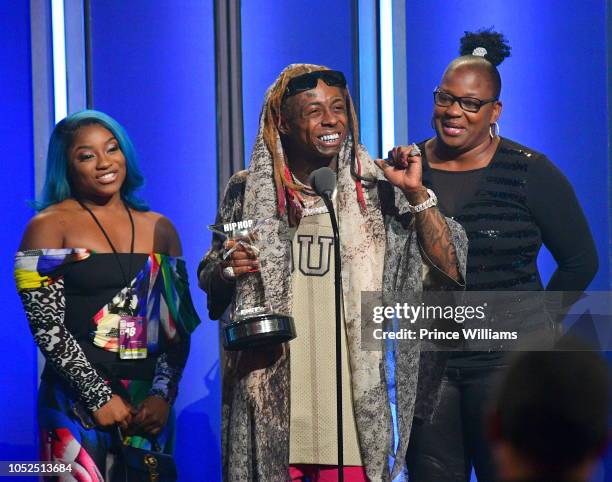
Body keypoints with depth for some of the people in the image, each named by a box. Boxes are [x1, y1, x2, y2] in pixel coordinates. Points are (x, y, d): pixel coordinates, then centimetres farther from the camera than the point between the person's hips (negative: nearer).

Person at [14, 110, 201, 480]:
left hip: (150, 404, 4)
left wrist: (163, 394, -3)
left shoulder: (159, 229, 11)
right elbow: (46, 327, -8)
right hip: (78, 403, -4)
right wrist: (101, 396, -12)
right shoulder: (50, 226, -2)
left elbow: (178, 326, 11)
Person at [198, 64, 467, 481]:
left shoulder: (374, 190, 1)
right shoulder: (248, 192, 4)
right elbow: (210, 284, 16)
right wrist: (226, 270, -6)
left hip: (352, 395, -1)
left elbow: (448, 268, -5)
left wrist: (417, 193, -13)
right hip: (270, 392, 1)